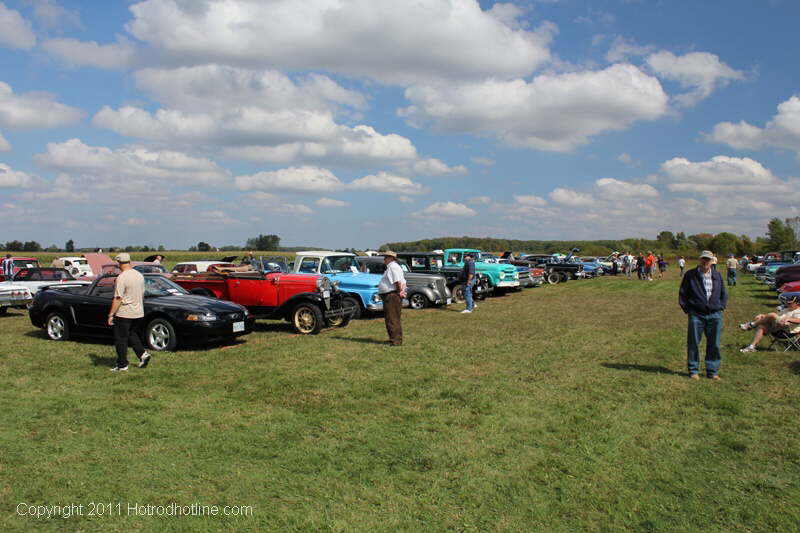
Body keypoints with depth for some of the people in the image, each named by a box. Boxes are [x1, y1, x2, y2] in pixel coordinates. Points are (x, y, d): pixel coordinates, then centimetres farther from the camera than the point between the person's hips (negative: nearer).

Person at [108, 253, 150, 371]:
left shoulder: (122, 278, -18)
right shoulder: (139, 275, 6)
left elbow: (118, 299, -20)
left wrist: (111, 314, -16)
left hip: (124, 313, -7)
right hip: (138, 312, 7)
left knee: (121, 339, 4)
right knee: (132, 335, 23)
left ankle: (122, 365, 9)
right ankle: (143, 354, 8)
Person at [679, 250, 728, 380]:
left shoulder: (717, 275, 10)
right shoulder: (690, 275, 0)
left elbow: (724, 294, 20)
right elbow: (682, 293, 5)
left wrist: (721, 307, 8)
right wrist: (687, 309, -2)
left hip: (715, 315, 3)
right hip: (696, 314, -3)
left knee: (714, 344, 6)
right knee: (693, 343, 1)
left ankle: (712, 371, 17)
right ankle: (693, 371, 13)